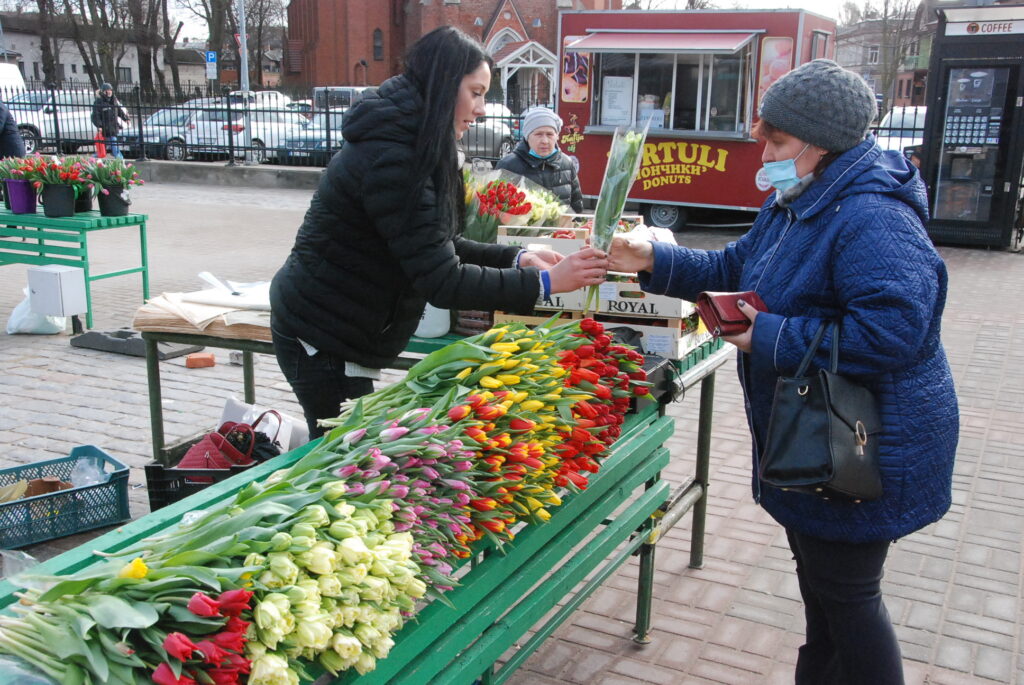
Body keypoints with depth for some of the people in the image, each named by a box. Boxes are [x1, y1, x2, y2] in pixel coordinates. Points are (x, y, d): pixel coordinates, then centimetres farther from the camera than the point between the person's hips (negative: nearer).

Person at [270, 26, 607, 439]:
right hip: (319, 339, -9)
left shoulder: (409, 149, 7)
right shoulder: (389, 158, -25)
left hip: (332, 331, 10)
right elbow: (442, 282, -27)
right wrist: (544, 282, -25)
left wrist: (514, 258, -2)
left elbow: (439, 247, 11)